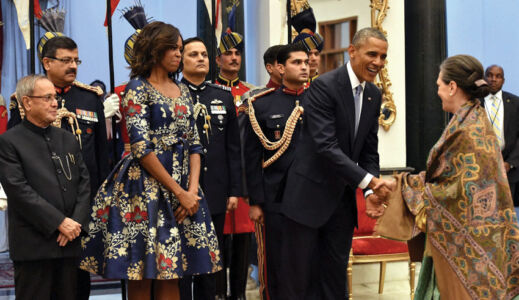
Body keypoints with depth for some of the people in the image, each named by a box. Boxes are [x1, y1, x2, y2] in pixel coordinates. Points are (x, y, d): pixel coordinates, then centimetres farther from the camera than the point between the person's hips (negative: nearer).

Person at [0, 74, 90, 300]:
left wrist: (77, 222, -4)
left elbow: (84, 183, 11)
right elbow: (19, 190, -13)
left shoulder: (68, 139, 16)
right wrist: (59, 222, -16)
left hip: (69, 242, 6)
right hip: (33, 245, -5)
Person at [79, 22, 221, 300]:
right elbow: (141, 148, -13)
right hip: (146, 187, -6)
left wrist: (192, 190, -4)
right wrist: (179, 193, -13)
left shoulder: (182, 90, 15)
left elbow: (194, 144, 12)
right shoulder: (138, 88, -5)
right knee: (141, 276, -3)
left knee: (171, 276, 6)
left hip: (182, 185, 6)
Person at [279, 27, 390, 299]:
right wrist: (367, 181, -27)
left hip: (343, 199, 6)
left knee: (335, 277, 11)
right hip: (310, 196, -6)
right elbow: (326, 146, -23)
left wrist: (371, 191, -6)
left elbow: (369, 150, 10)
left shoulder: (374, 95, 7)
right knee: (299, 277, 2)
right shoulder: (324, 86, -16)